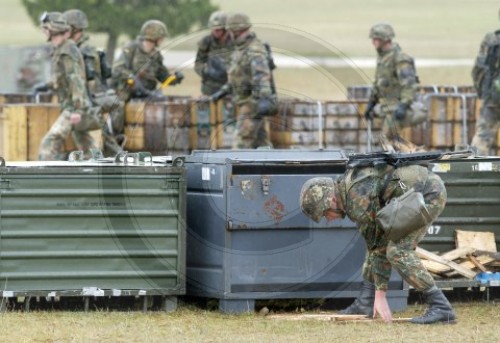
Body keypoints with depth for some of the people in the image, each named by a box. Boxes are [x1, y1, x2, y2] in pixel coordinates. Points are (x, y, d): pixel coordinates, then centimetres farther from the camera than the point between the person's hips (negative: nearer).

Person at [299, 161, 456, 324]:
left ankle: (441, 308, -19)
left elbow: (376, 245, -18)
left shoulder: (358, 200, -22)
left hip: (429, 193, -10)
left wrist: (380, 294, -13)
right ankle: (364, 304, 14)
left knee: (398, 251, -17)